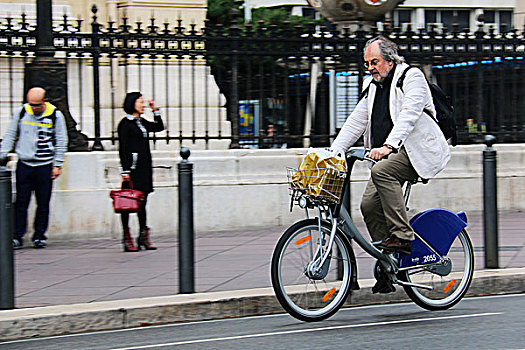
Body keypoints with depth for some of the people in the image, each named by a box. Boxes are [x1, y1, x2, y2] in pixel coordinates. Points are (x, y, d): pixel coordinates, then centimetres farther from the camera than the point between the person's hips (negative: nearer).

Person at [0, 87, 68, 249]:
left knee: (43, 203, 2)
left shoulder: (55, 115, -2)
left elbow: (61, 141, 4)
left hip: (45, 165, -1)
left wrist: (58, 164, 0)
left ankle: (39, 236, 12)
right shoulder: (20, 112, 2)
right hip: (24, 164, 1)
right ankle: (17, 236, 1)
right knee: (21, 202, -2)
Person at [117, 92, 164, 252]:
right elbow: (122, 149, -10)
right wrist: (125, 171, -15)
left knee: (142, 202, 9)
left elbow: (159, 127, 28)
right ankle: (127, 239, -3)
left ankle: (143, 237, 13)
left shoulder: (141, 122, 15)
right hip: (132, 168, -8)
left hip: (144, 168, 8)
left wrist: (155, 110, 16)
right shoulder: (125, 124, -6)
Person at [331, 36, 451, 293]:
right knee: (369, 204, -10)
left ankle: (402, 236, -30)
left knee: (381, 171, -33)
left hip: (417, 151, -7)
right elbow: (355, 123, 18)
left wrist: (388, 146, -34)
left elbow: (408, 115, -21)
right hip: (390, 156, 7)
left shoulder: (412, 77, -6)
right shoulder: (372, 87, 17)